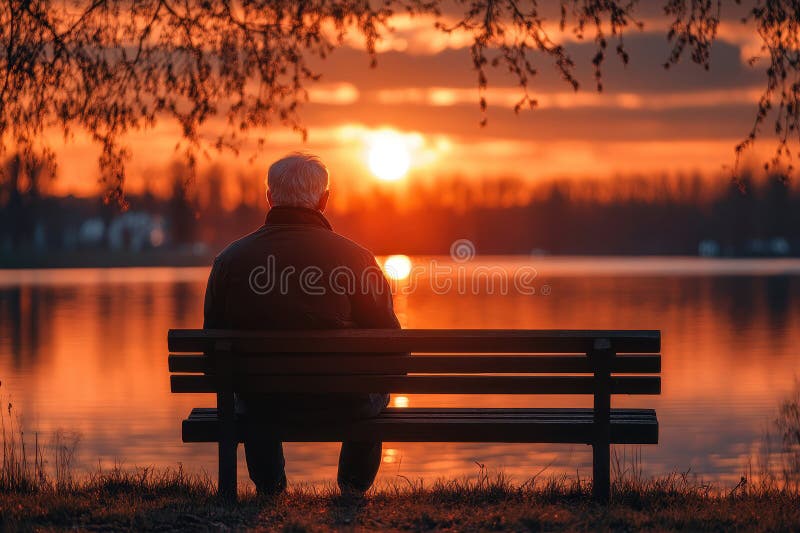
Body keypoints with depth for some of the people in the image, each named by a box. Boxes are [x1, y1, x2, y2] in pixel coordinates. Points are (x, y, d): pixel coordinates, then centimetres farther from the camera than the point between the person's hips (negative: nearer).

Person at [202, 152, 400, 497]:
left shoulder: (229, 259, -8)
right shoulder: (354, 258, -15)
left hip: (263, 405, 2)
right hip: (342, 405, -2)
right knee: (377, 388, 36)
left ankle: (269, 487, 49)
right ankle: (354, 487, 43)